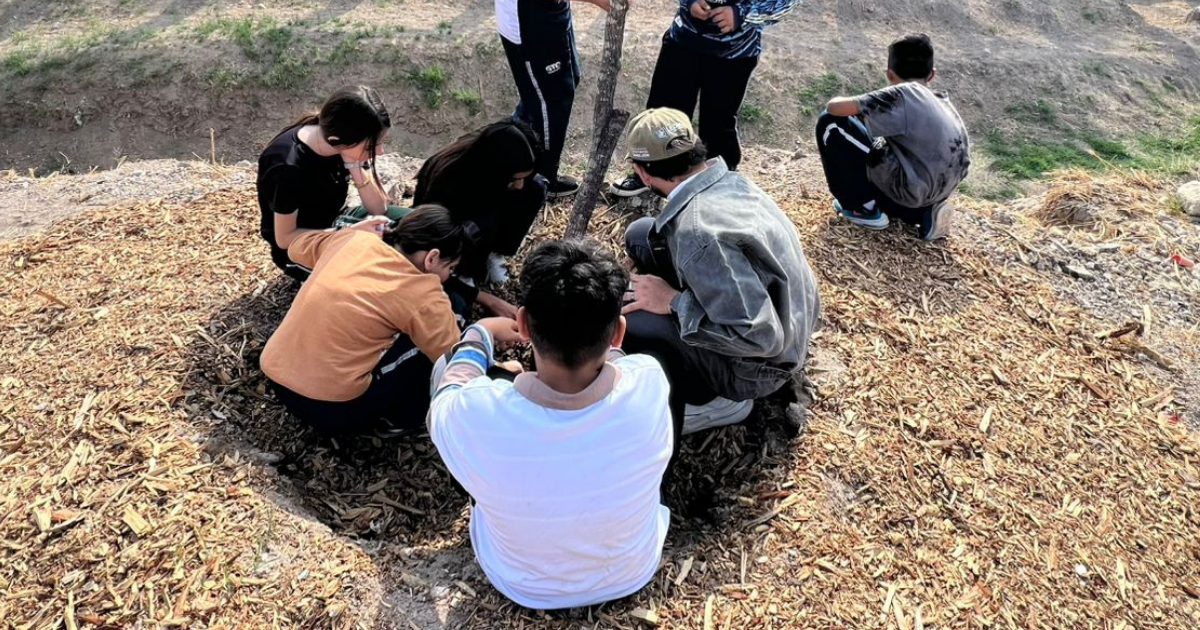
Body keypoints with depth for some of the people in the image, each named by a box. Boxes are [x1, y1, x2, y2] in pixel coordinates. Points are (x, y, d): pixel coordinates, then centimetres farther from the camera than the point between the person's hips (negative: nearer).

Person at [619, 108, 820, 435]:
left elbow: (759, 336, -34)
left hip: (758, 363, -8)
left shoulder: (698, 232, -34)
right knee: (642, 236, 6)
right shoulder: (727, 180, -7)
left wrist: (673, 302, -24)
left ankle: (714, 399, -1)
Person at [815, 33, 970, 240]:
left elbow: (835, 107, -13)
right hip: (937, 190, 8)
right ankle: (923, 213, 15)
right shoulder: (942, 101, 14)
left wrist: (855, 106, 11)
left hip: (908, 190, -7)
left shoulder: (902, 94, -8)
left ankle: (864, 207, 6)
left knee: (830, 124, -3)